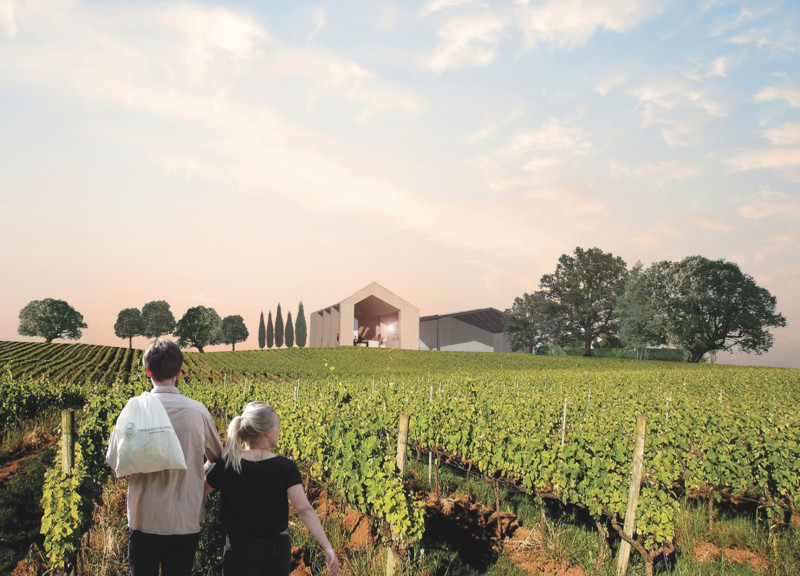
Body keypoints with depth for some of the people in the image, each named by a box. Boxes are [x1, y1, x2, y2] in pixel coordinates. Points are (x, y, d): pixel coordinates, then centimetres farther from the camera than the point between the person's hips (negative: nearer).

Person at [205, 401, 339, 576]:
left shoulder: (225, 465, -10)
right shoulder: (286, 468, -11)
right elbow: (305, 510, -19)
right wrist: (328, 548, -20)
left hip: (239, 549, -1)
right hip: (276, 549, 1)